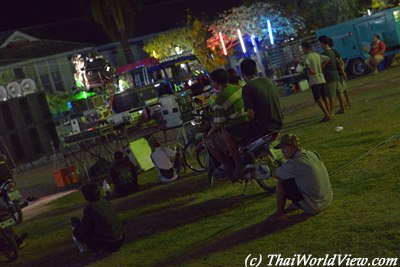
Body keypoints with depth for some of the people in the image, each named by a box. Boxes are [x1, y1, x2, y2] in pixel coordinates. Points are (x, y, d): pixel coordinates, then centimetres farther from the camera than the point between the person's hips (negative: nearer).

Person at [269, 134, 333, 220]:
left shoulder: (295, 163, -18)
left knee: (281, 183, -2)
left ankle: (280, 213, 8)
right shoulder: (313, 154, 5)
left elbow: (274, 174, -4)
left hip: (312, 207, -8)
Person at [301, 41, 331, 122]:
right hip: (322, 79, 7)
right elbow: (327, 58, 17)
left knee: (318, 99, -4)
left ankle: (326, 115, -10)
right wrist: (321, 67, 16)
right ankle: (328, 114, 12)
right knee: (325, 97, 10)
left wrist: (311, 71, -14)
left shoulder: (307, 56, -10)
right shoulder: (317, 55, 10)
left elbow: (307, 64, -30)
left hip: (314, 81, -7)